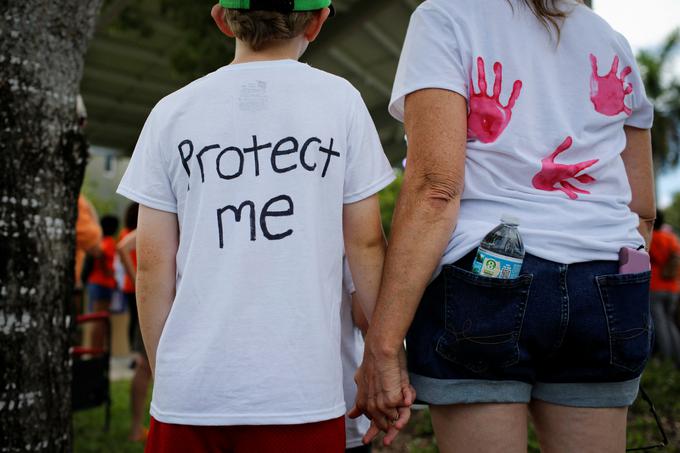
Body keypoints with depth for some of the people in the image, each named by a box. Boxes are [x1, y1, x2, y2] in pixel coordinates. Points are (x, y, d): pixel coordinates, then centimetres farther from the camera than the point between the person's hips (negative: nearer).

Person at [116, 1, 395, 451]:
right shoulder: (339, 99, 1)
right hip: (302, 387, -1)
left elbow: (152, 267, 4)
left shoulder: (172, 111, 5)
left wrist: (163, 374, 14)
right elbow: (366, 246, 1)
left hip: (189, 389, 2)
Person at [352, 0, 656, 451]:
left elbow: (435, 187, -13)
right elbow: (642, 210, 15)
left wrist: (383, 343, -14)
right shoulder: (613, 42, 17)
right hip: (608, 295, 6)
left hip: (481, 282, -5)